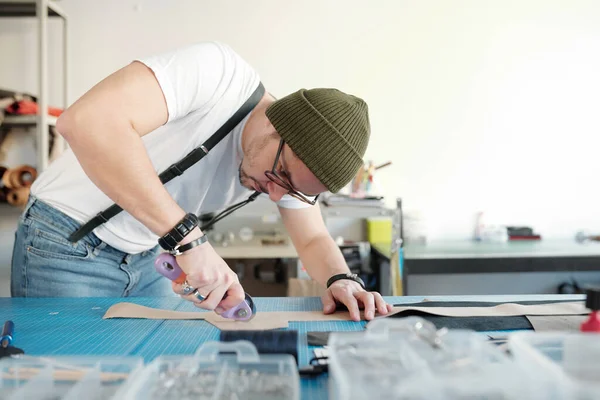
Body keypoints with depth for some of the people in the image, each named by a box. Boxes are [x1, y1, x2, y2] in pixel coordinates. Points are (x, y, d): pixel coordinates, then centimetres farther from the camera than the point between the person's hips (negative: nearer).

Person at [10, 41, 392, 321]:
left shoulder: (295, 160, -7)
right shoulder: (216, 72, -31)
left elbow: (314, 238, 4)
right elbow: (86, 120, -43)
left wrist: (341, 279, -19)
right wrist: (187, 236, -46)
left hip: (149, 256, 6)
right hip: (68, 245, -6)